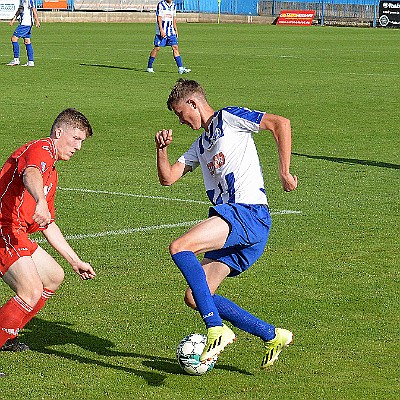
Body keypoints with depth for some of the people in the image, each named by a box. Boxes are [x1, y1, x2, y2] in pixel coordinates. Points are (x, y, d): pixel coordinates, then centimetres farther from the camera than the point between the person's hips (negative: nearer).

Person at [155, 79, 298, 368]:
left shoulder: (229, 119, 2)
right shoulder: (200, 146, 28)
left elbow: (280, 123, -8)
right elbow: (167, 178, 24)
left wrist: (284, 172, -12)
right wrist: (162, 149, 6)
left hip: (249, 212, -10)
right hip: (231, 223, 10)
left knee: (180, 247, -27)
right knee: (195, 298, 3)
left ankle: (217, 328, -31)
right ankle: (272, 336, 10)